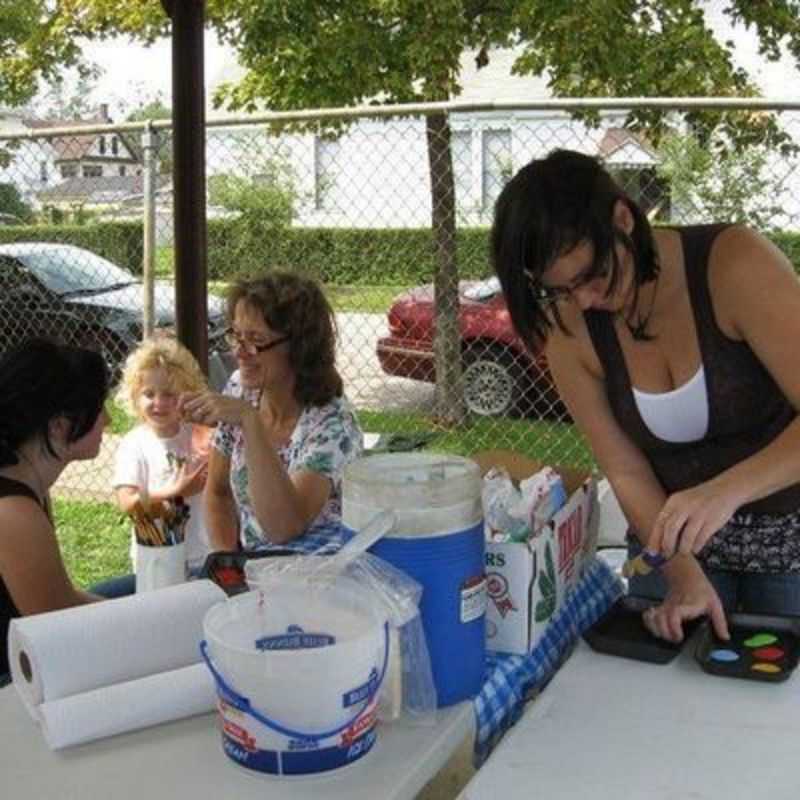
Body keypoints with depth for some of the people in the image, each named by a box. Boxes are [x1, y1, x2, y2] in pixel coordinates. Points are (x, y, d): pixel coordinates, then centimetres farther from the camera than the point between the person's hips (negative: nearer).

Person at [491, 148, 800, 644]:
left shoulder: (735, 264, -24)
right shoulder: (571, 328, -14)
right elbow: (627, 472, -11)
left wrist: (725, 490, -44)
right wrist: (683, 572, -24)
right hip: (679, 535, 2)